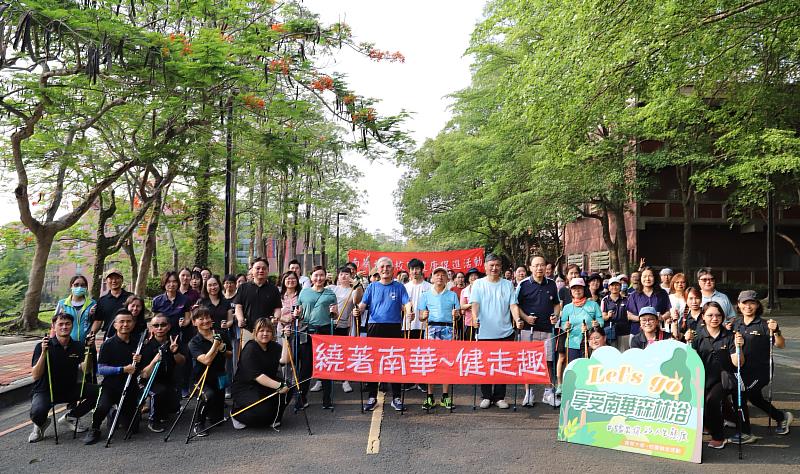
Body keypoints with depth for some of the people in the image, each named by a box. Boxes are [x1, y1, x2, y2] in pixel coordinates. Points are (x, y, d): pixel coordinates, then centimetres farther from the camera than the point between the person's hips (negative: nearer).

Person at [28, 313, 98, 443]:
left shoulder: (78, 347, -1)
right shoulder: (42, 346, -11)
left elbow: (85, 371, -13)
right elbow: (35, 376, -18)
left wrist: (88, 350, -24)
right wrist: (43, 353, -29)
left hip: (69, 389, 4)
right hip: (45, 391, -4)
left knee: (95, 391, -20)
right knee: (38, 412, -35)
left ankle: (70, 417, 7)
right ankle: (40, 424, 7)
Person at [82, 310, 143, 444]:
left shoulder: (137, 344, 8)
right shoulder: (108, 344, -4)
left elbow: (143, 370, 11)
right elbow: (101, 369, -11)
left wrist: (139, 362, -12)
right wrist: (123, 369, -22)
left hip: (130, 388, 3)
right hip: (111, 386, -3)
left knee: (132, 426, 2)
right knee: (102, 407, -34)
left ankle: (118, 414, 35)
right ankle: (94, 429, -1)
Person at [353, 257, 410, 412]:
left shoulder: (399, 287, 7)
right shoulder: (372, 287, 10)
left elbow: (406, 304, -3)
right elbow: (363, 303, 2)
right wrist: (357, 310, -20)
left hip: (394, 328, -1)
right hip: (375, 328, 1)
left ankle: (396, 397, 14)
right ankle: (372, 396, 15)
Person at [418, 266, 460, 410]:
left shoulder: (452, 295, 13)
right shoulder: (426, 295, 12)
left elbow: (458, 314, 13)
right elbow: (421, 316, 9)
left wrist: (456, 314, -9)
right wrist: (424, 316, -13)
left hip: (448, 329, 1)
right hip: (432, 328, 0)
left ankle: (445, 397, 7)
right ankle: (430, 397, 3)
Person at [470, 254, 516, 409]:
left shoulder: (508, 284, 8)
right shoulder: (479, 284, 5)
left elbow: (512, 304, 3)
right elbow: (475, 303, -5)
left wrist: (517, 319, -15)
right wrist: (475, 317, -23)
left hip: (505, 332, 1)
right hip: (485, 332, -1)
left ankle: (499, 397, 16)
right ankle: (486, 396, 17)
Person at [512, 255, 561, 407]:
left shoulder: (551, 284, 9)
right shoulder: (523, 284, -2)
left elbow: (557, 304, 19)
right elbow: (514, 304, 1)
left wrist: (555, 315, 0)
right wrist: (525, 317, -12)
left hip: (547, 329, 3)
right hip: (528, 329, -3)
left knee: (548, 361, 7)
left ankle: (548, 392, 20)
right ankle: (529, 393, 14)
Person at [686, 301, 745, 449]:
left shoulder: (729, 336, 4)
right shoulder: (697, 335, 5)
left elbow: (737, 363, -2)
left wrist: (738, 347, -18)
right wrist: (688, 342, -19)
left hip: (721, 380, -1)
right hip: (701, 379, 1)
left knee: (711, 400, -28)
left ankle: (718, 437, -5)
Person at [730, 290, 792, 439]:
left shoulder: (764, 325, -12)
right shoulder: (736, 324, 4)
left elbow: (781, 345, -15)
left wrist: (775, 331, -33)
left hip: (760, 370, -7)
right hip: (743, 370, 7)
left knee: (739, 395, -13)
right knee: (755, 399, 22)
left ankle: (746, 434, 2)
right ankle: (782, 417, 48)